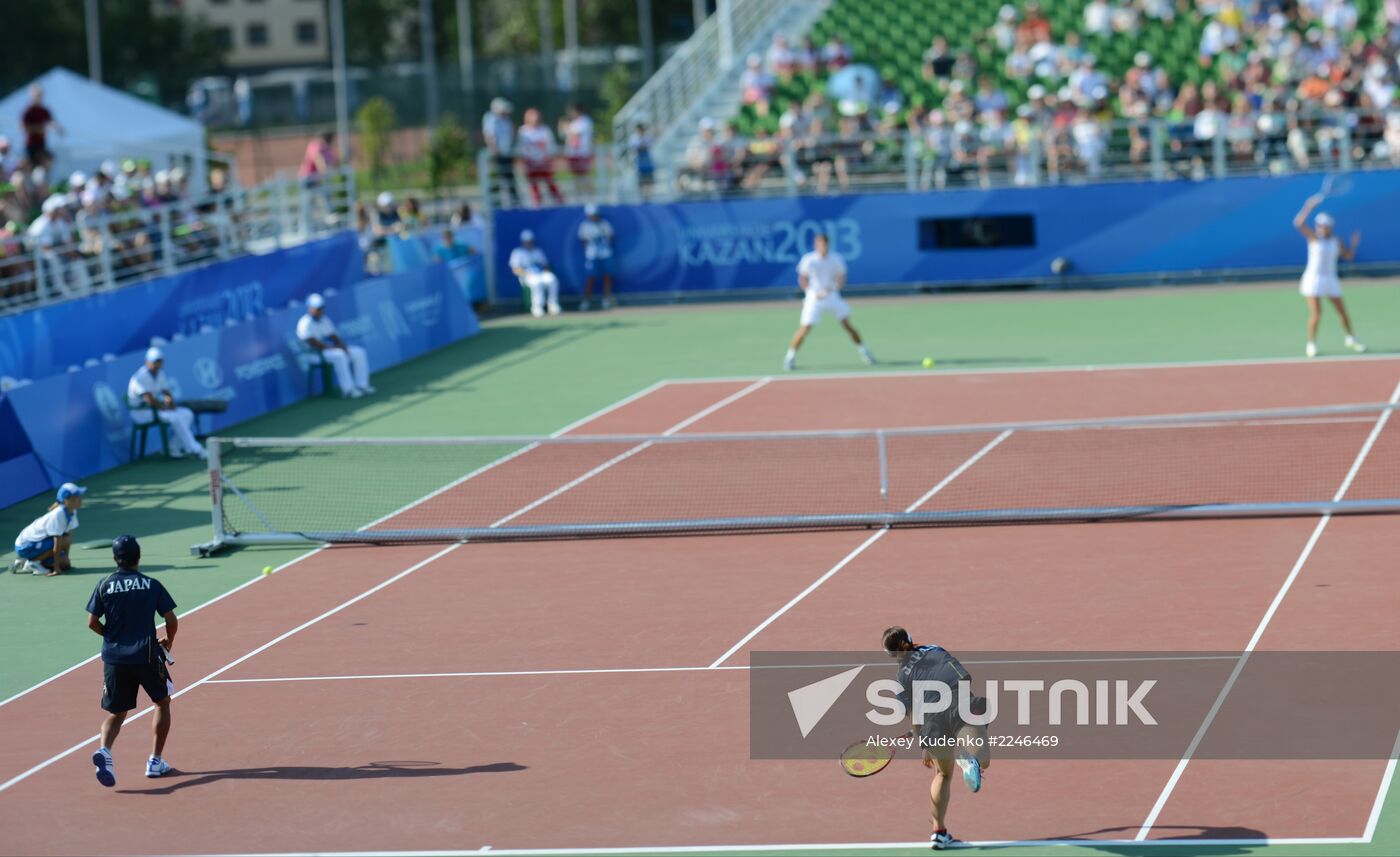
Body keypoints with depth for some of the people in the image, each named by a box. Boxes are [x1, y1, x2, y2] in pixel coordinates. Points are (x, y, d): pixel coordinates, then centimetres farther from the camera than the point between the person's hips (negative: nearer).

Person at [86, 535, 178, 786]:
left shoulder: (104, 586, 2)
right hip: (146, 655, -1)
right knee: (162, 702, 21)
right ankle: (155, 761, 18)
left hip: (114, 657, 1)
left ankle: (104, 750, -20)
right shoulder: (152, 585, 0)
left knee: (116, 712, 10)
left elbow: (93, 622, 0)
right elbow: (171, 620, -1)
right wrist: (168, 642, 19)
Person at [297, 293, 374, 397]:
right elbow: (313, 343, -22)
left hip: (330, 349, 9)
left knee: (359, 353, -3)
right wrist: (332, 348, -23)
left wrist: (343, 347, -9)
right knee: (339, 356, -36)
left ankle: (361, 385, -10)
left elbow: (334, 337, 12)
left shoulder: (325, 321, 15)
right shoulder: (305, 323, -13)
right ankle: (348, 389, -37)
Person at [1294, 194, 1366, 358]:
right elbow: (1298, 223, -19)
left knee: (1342, 312, 8)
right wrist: (1309, 206, -25)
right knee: (1316, 314, -11)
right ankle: (1311, 344, 5)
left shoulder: (1336, 241, 6)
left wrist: (1354, 244, -6)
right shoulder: (1314, 238, -6)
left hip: (1330, 280, 4)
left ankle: (1351, 339, 29)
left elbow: (1348, 256, 12)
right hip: (1313, 279, -4)